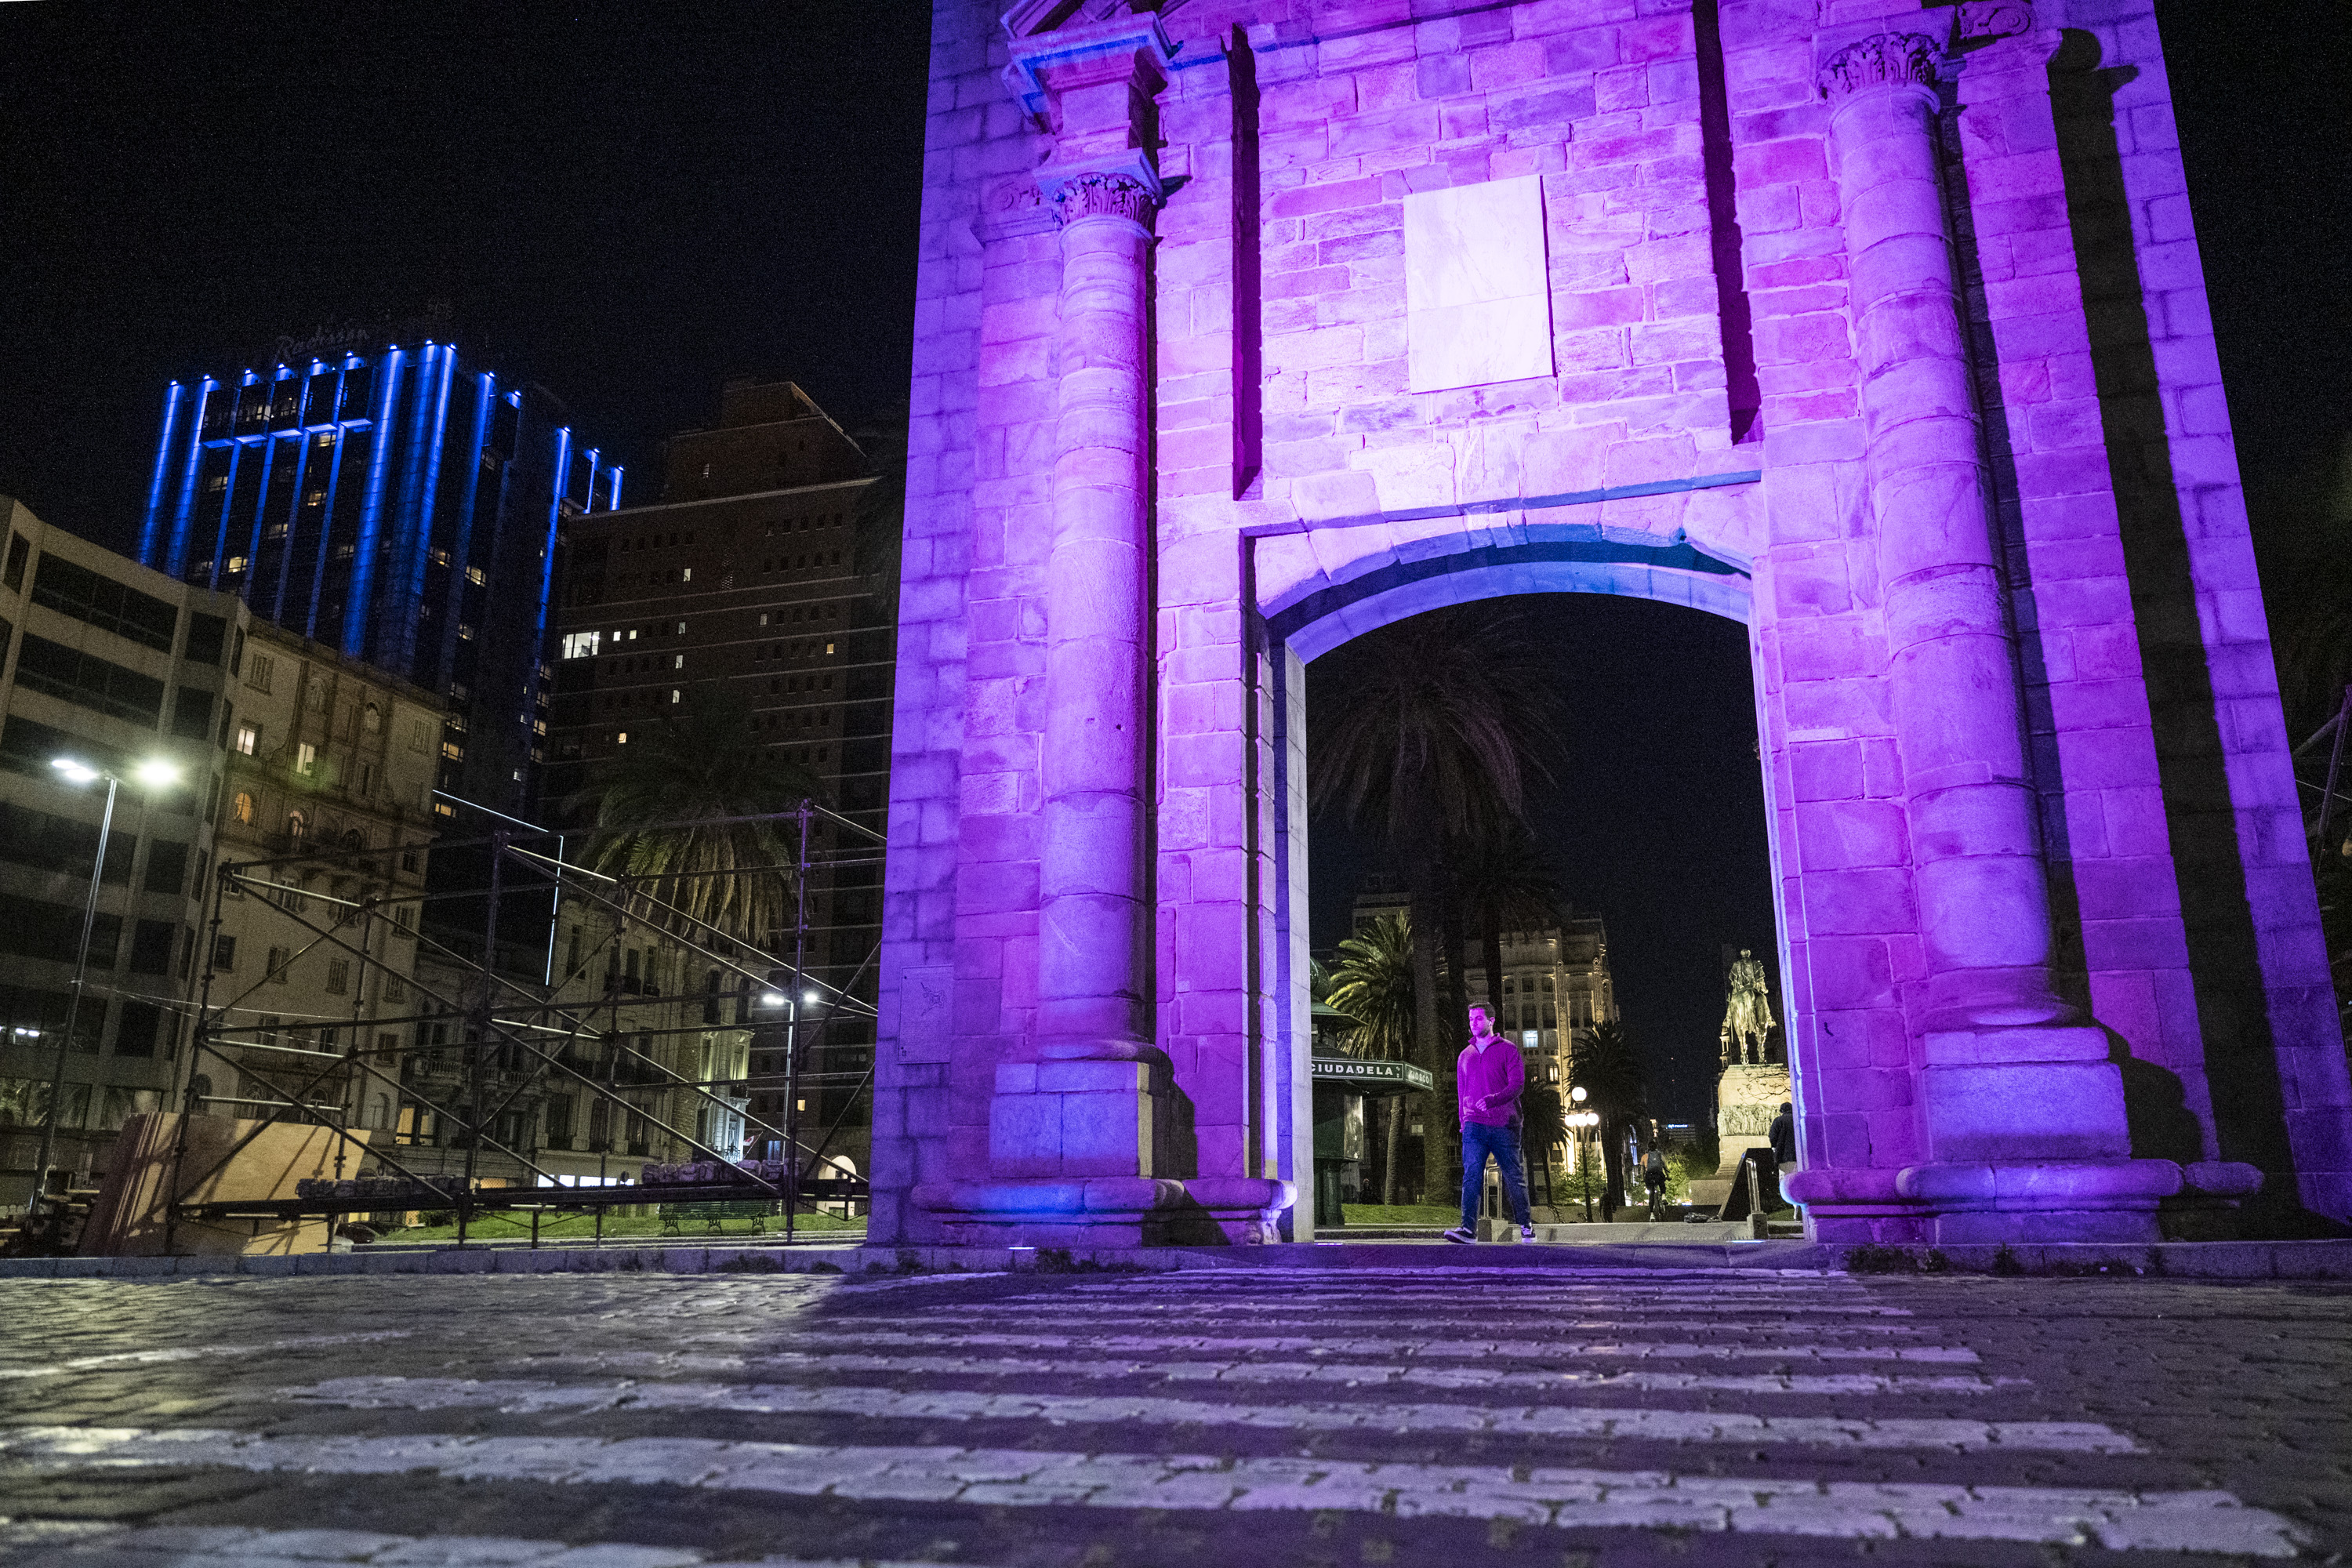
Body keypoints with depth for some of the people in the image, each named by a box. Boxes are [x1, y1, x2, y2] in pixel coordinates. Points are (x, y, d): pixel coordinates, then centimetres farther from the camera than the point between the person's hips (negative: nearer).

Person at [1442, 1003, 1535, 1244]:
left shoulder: (1507, 1050, 4)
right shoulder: (1465, 1056, 18)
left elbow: (1517, 1084, -7)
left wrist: (1492, 1100, -22)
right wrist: (1464, 1122, 16)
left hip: (1503, 1125, -3)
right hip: (1474, 1125, 3)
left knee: (1513, 1176, 6)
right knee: (1471, 1174, -13)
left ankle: (1526, 1225, 23)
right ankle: (1468, 1228, -21)